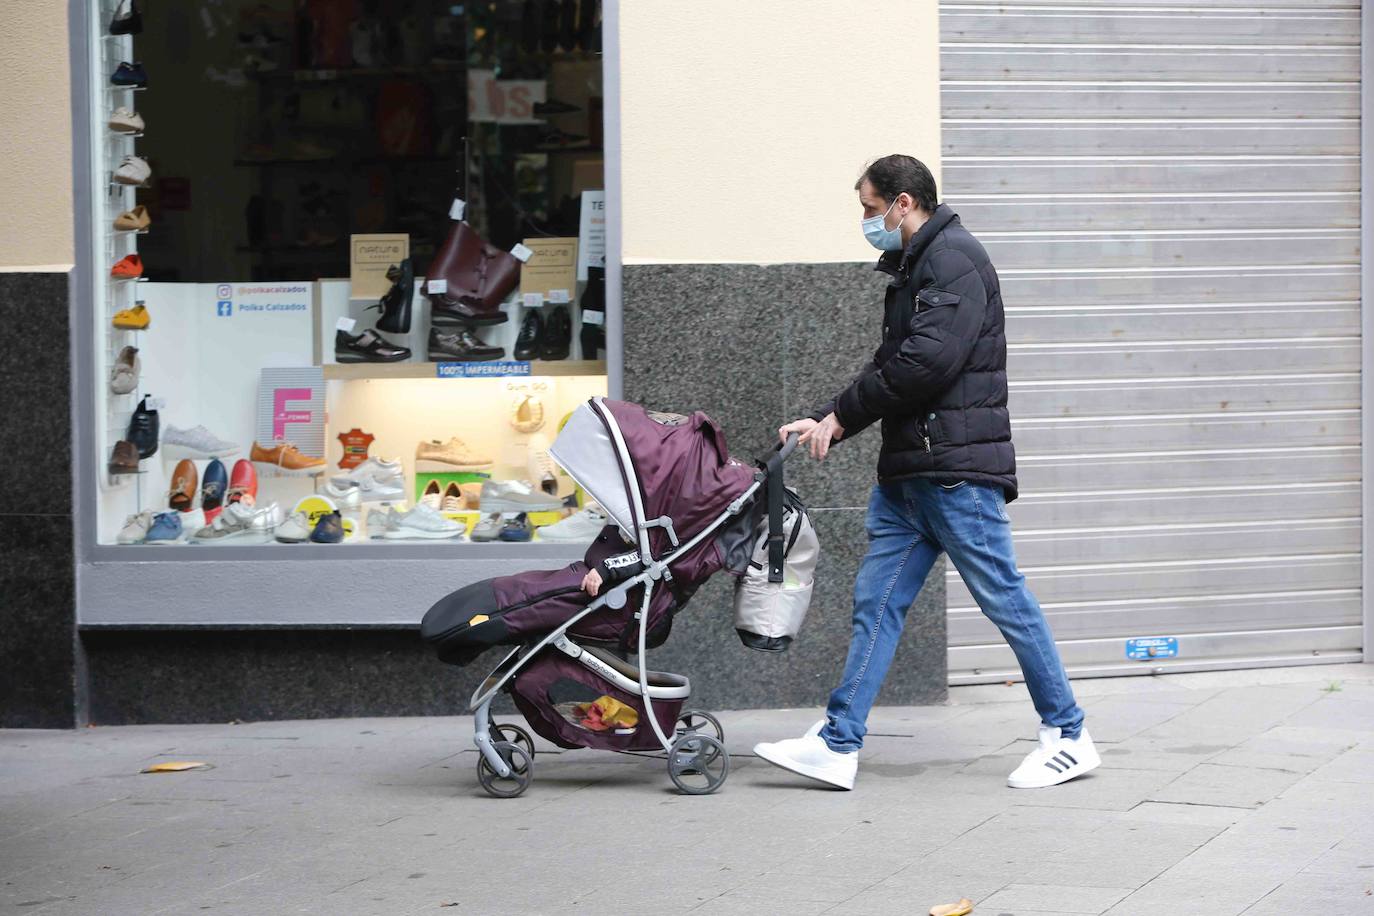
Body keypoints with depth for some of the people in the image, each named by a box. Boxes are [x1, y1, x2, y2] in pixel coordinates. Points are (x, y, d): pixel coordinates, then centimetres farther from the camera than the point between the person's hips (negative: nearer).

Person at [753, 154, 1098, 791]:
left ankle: (1068, 737, 6)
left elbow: (926, 361, -20)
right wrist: (826, 422, 8)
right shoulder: (911, 269, 21)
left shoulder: (954, 259, -9)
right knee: (876, 601, 5)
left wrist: (840, 416, -11)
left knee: (1004, 599, -4)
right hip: (908, 474, 10)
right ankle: (837, 746, 5)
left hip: (958, 471, -10)